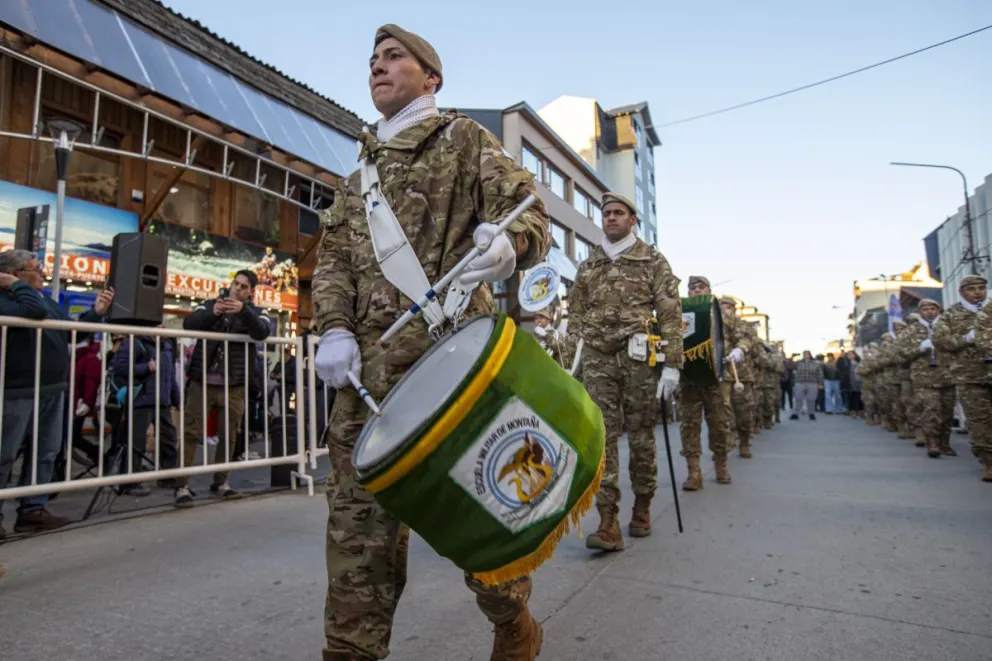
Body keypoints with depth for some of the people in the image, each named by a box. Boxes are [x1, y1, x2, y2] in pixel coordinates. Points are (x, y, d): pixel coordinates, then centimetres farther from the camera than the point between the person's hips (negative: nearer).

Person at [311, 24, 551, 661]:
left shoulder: (465, 139, 11)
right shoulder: (360, 177, 26)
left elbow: (531, 212, 0)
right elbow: (333, 257, 18)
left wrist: (508, 243, -24)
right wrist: (334, 328, -1)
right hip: (369, 363, 5)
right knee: (360, 519, 4)